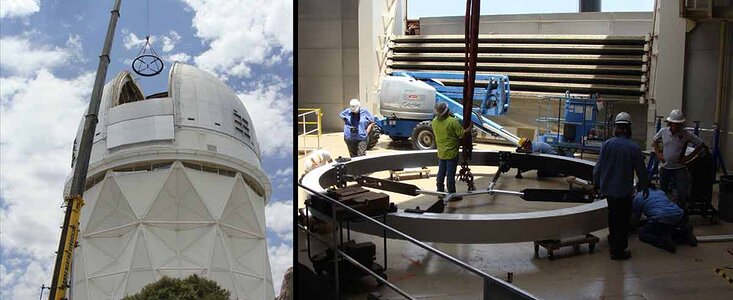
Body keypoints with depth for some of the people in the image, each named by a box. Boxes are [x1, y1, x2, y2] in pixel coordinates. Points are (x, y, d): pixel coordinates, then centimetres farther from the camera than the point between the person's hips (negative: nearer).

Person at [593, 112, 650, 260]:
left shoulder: (607, 144, -8)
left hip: (608, 188, 3)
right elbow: (641, 170, -6)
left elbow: (599, 166, -3)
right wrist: (645, 187, 9)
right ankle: (618, 250, 10)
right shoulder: (634, 148, -13)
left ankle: (613, 241, 40)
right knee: (623, 219, 7)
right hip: (624, 190, -3)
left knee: (613, 215, 23)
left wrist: (597, 183, 11)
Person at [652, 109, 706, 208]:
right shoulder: (663, 131, -5)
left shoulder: (686, 134, -12)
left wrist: (689, 157, -7)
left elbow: (701, 145, -2)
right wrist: (658, 153, 2)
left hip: (679, 169, -2)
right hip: (665, 167, 3)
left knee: (682, 195, -7)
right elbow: (655, 142, 15)